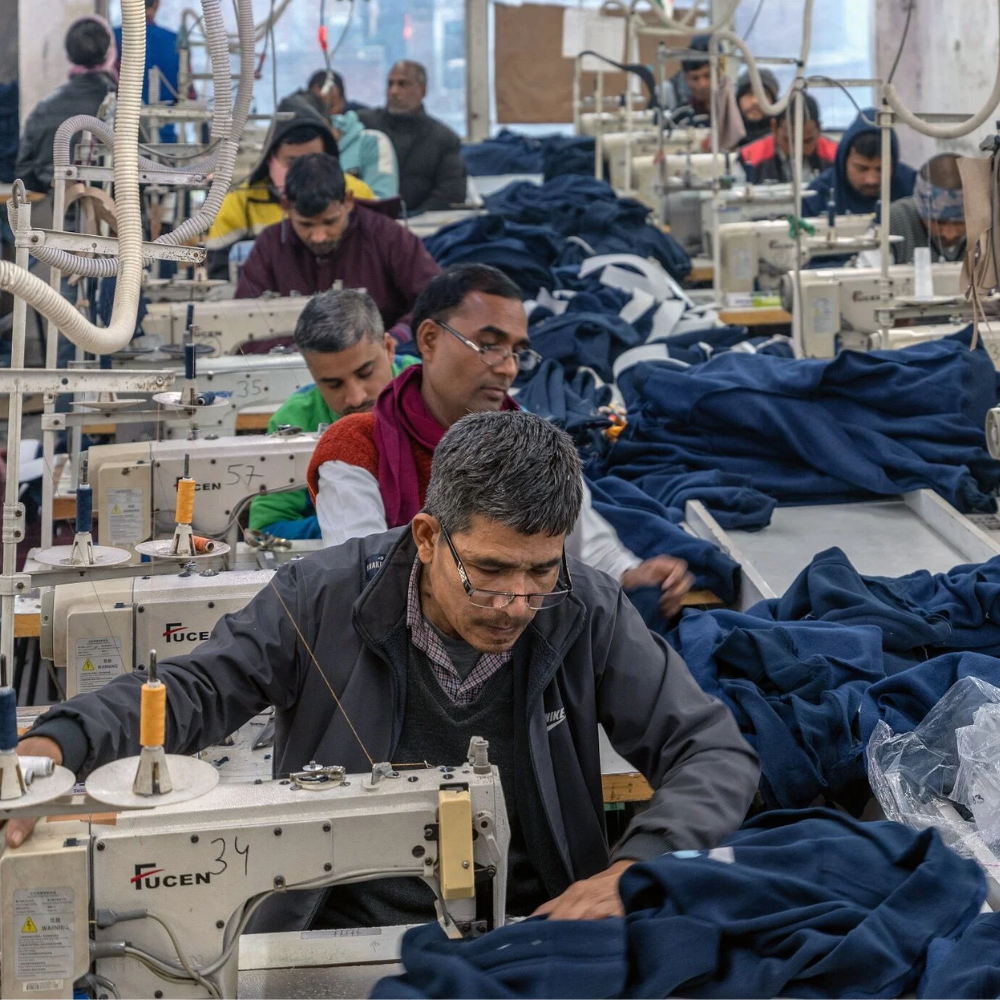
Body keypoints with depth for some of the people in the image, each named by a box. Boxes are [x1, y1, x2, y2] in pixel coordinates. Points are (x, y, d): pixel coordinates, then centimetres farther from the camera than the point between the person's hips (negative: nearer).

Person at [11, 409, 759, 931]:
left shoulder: (588, 615, -7)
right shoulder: (324, 599, -7)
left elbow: (716, 752, -3)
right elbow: (195, 689, -4)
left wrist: (631, 869, -22)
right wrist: (55, 745, -24)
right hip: (339, 929, 0)